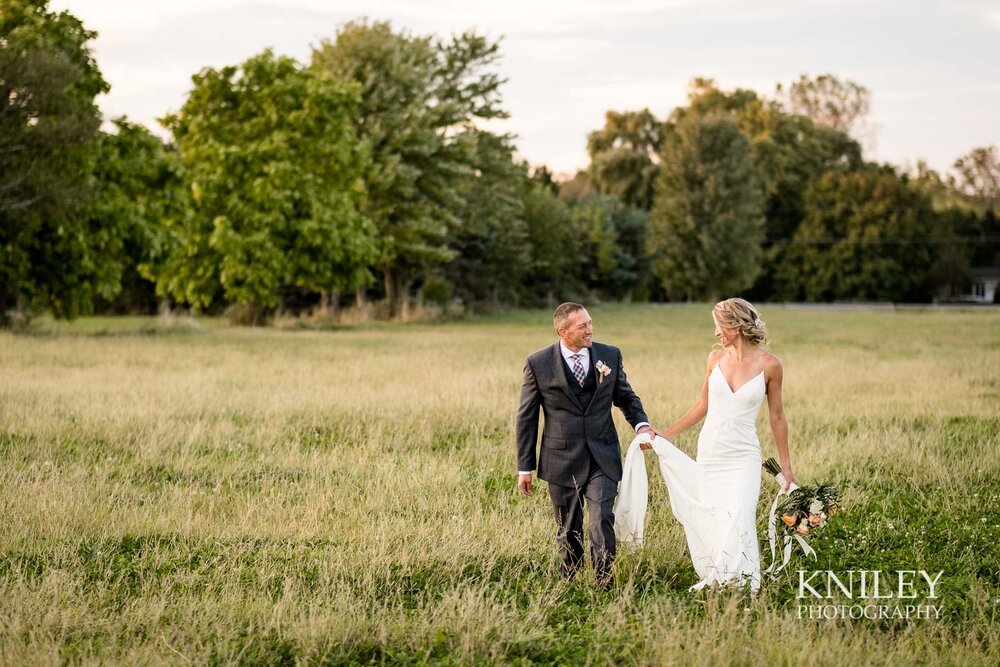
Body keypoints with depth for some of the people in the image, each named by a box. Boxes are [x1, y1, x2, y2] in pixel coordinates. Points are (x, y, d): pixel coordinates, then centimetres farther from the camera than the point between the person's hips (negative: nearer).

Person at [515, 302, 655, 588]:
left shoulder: (610, 355, 1)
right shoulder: (538, 364, -5)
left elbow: (626, 397, 15)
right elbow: (526, 417, 1)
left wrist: (641, 423, -6)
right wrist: (525, 467, 1)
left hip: (602, 459, 1)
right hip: (562, 461, -1)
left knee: (602, 523, -12)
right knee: (568, 532, 10)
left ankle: (605, 586, -4)